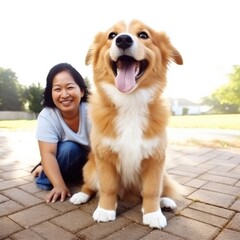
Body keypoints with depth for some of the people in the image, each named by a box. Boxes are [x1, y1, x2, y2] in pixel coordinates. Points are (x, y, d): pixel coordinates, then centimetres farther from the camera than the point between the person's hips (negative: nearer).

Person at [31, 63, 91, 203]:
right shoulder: (46, 116, -23)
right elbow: (48, 153, -28)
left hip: (93, 160, 3)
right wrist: (59, 185, -39)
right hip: (68, 159, -3)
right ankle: (46, 170, -5)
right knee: (68, 148, -31)